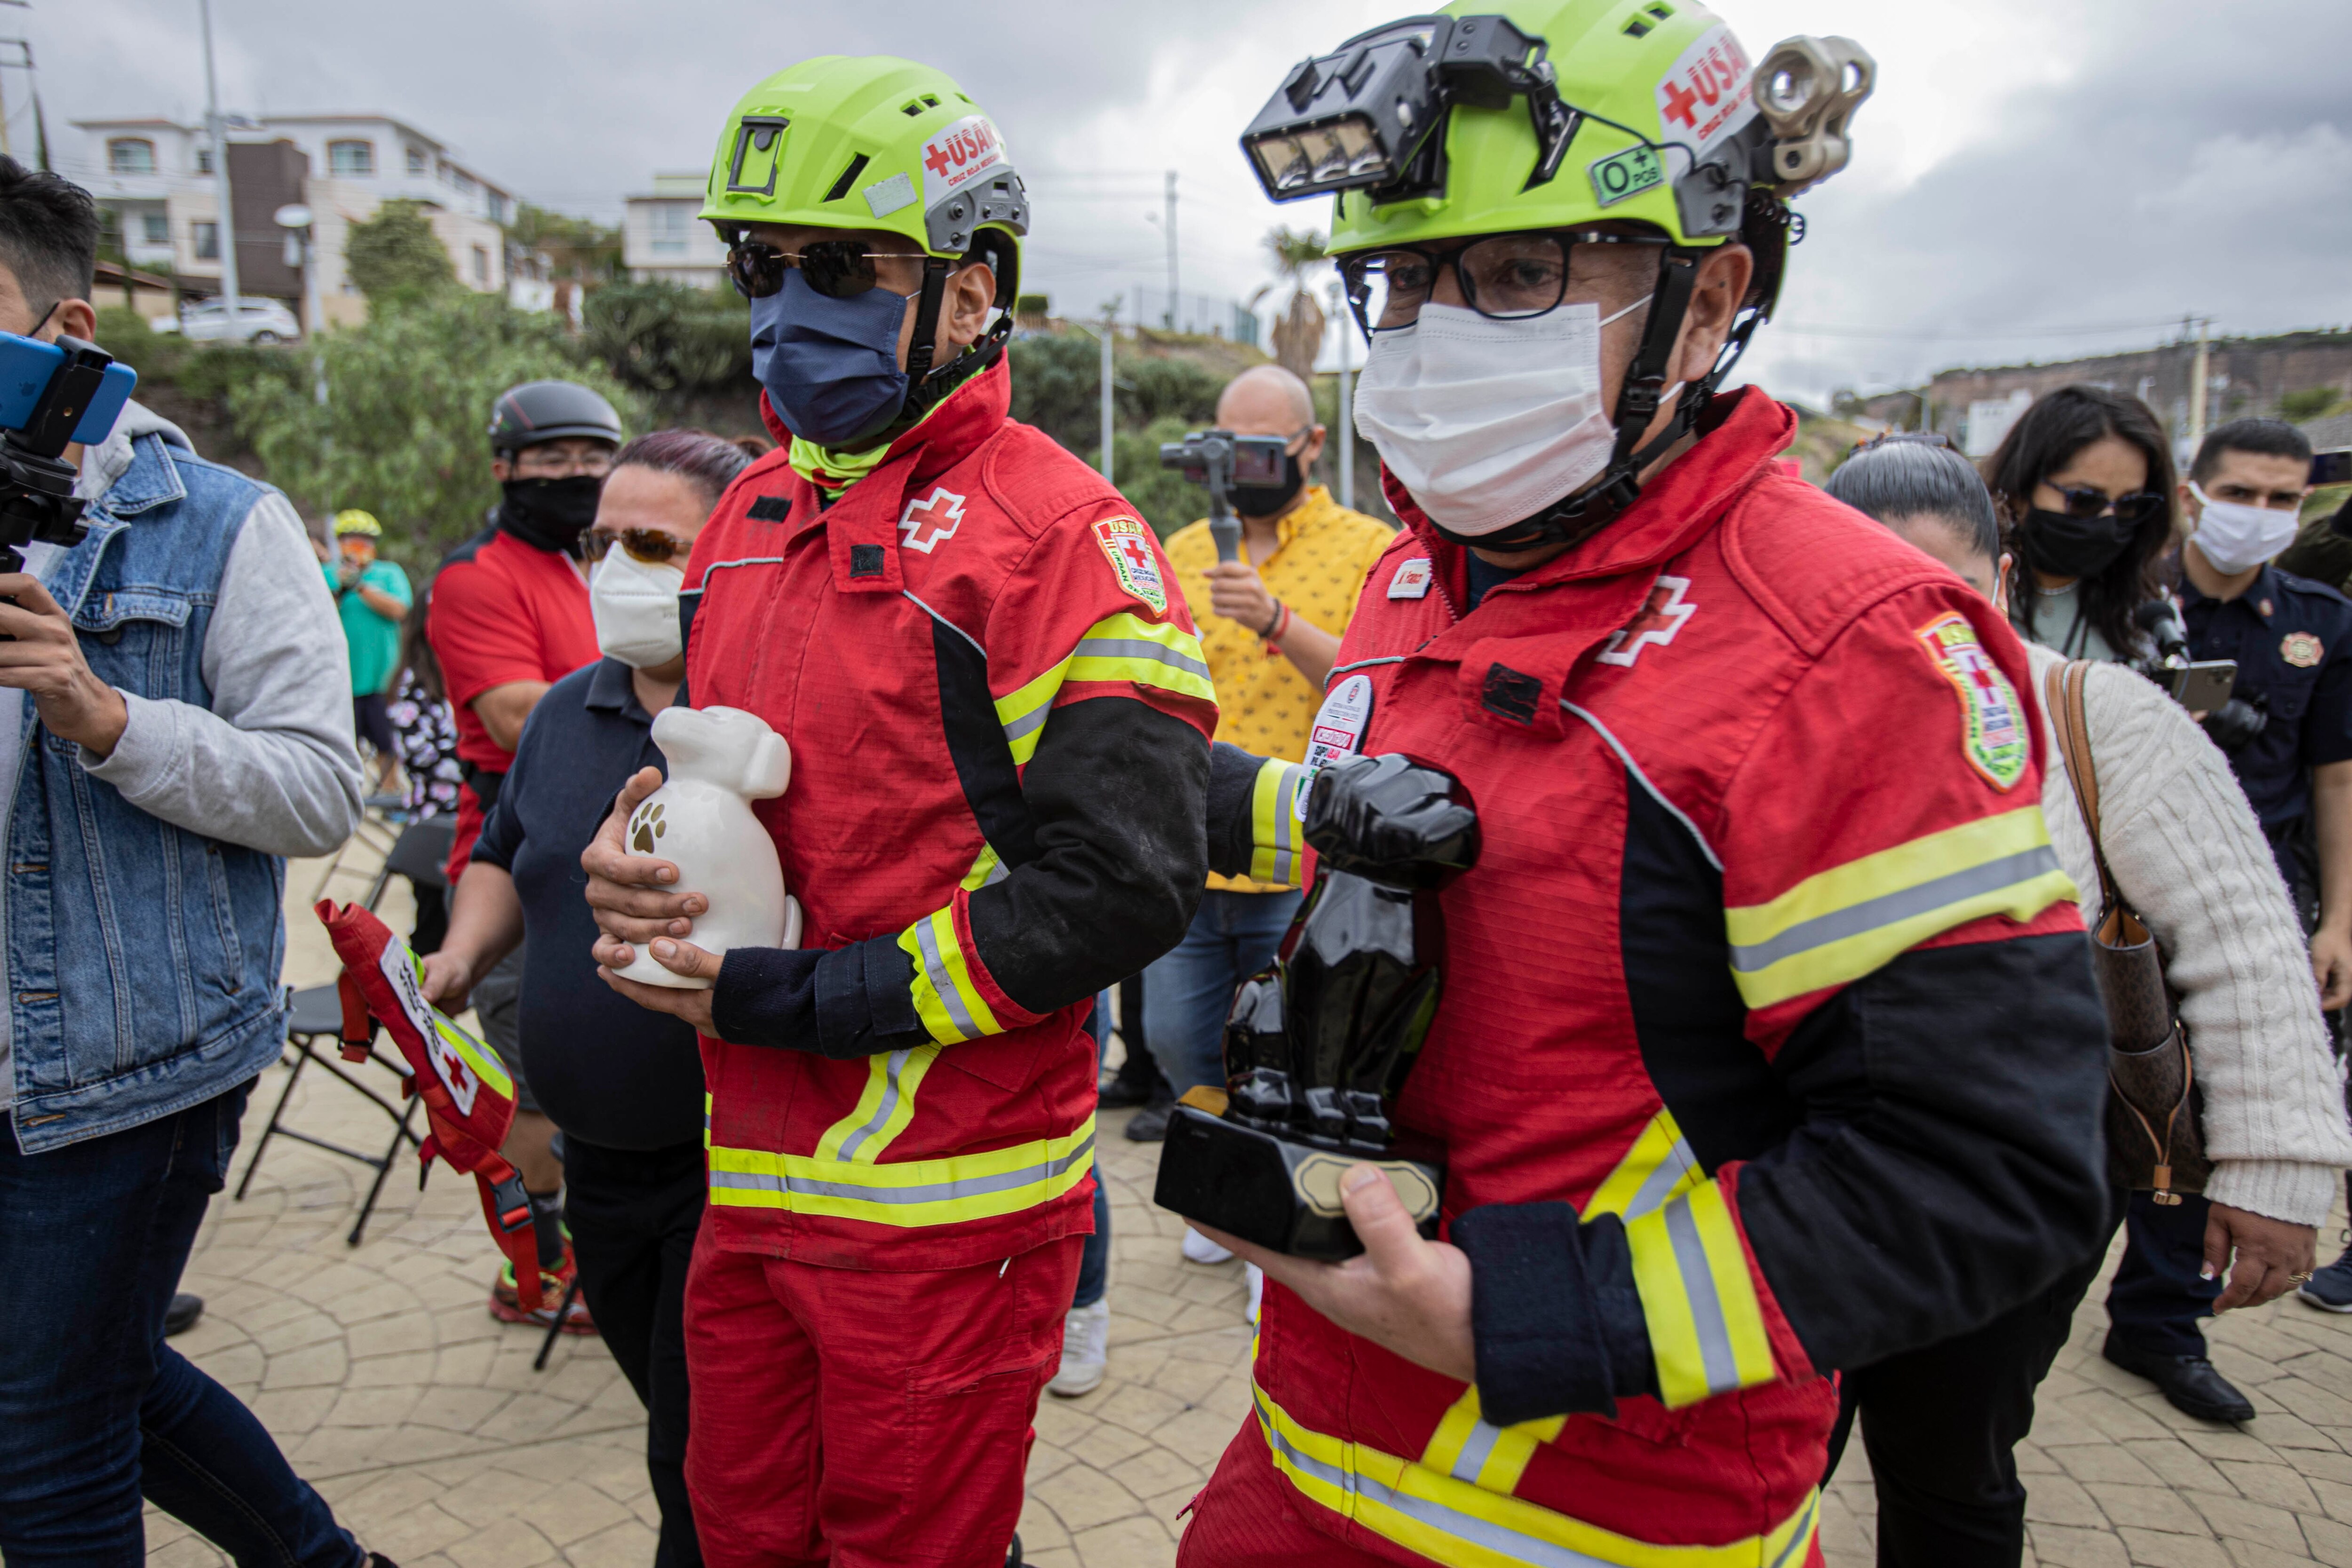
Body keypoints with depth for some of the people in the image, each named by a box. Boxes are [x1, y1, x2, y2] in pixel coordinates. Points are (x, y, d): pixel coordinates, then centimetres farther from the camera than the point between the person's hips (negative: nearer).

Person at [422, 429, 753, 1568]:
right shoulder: (564, 713, 8)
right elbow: (504, 857, 22)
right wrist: (461, 957, 4)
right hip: (599, 1158, 7)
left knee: (706, 1470, 5)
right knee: (675, 1420, 25)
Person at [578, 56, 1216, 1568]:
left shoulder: (1053, 526, -15)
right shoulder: (755, 511, 10)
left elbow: (1120, 886, -21)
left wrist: (784, 998, -19)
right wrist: (631, 857, -4)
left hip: (947, 1204, -7)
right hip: (752, 1178, 7)